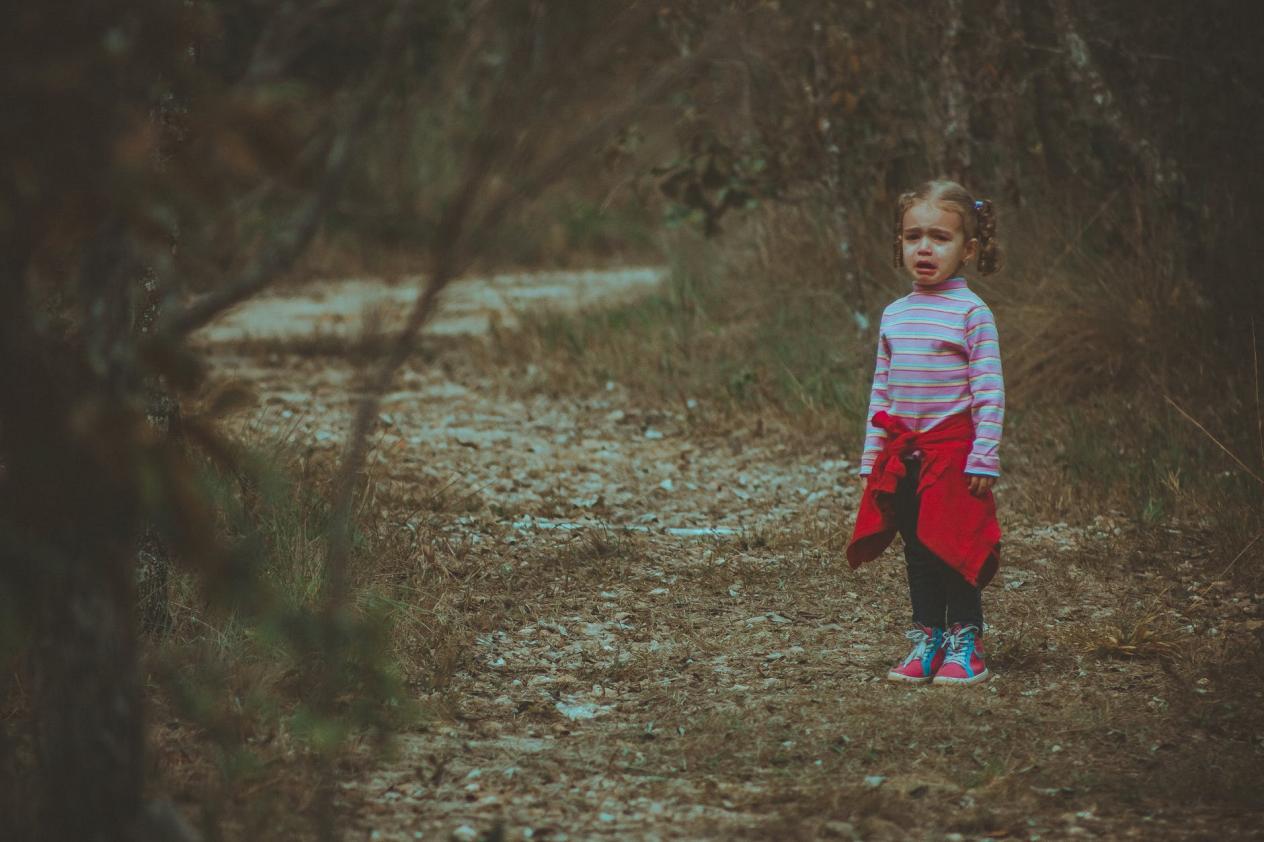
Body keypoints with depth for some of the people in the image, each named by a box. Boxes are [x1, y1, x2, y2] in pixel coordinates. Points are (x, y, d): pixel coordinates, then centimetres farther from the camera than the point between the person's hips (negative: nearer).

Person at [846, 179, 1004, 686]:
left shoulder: (971, 313, -7)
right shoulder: (894, 315, 11)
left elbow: (989, 392, -9)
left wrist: (984, 457, -14)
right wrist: (871, 457, 14)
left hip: (954, 450, -5)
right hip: (902, 452, 6)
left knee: (957, 548, -2)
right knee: (917, 550, 10)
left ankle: (964, 643, 8)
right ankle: (926, 640, 19)